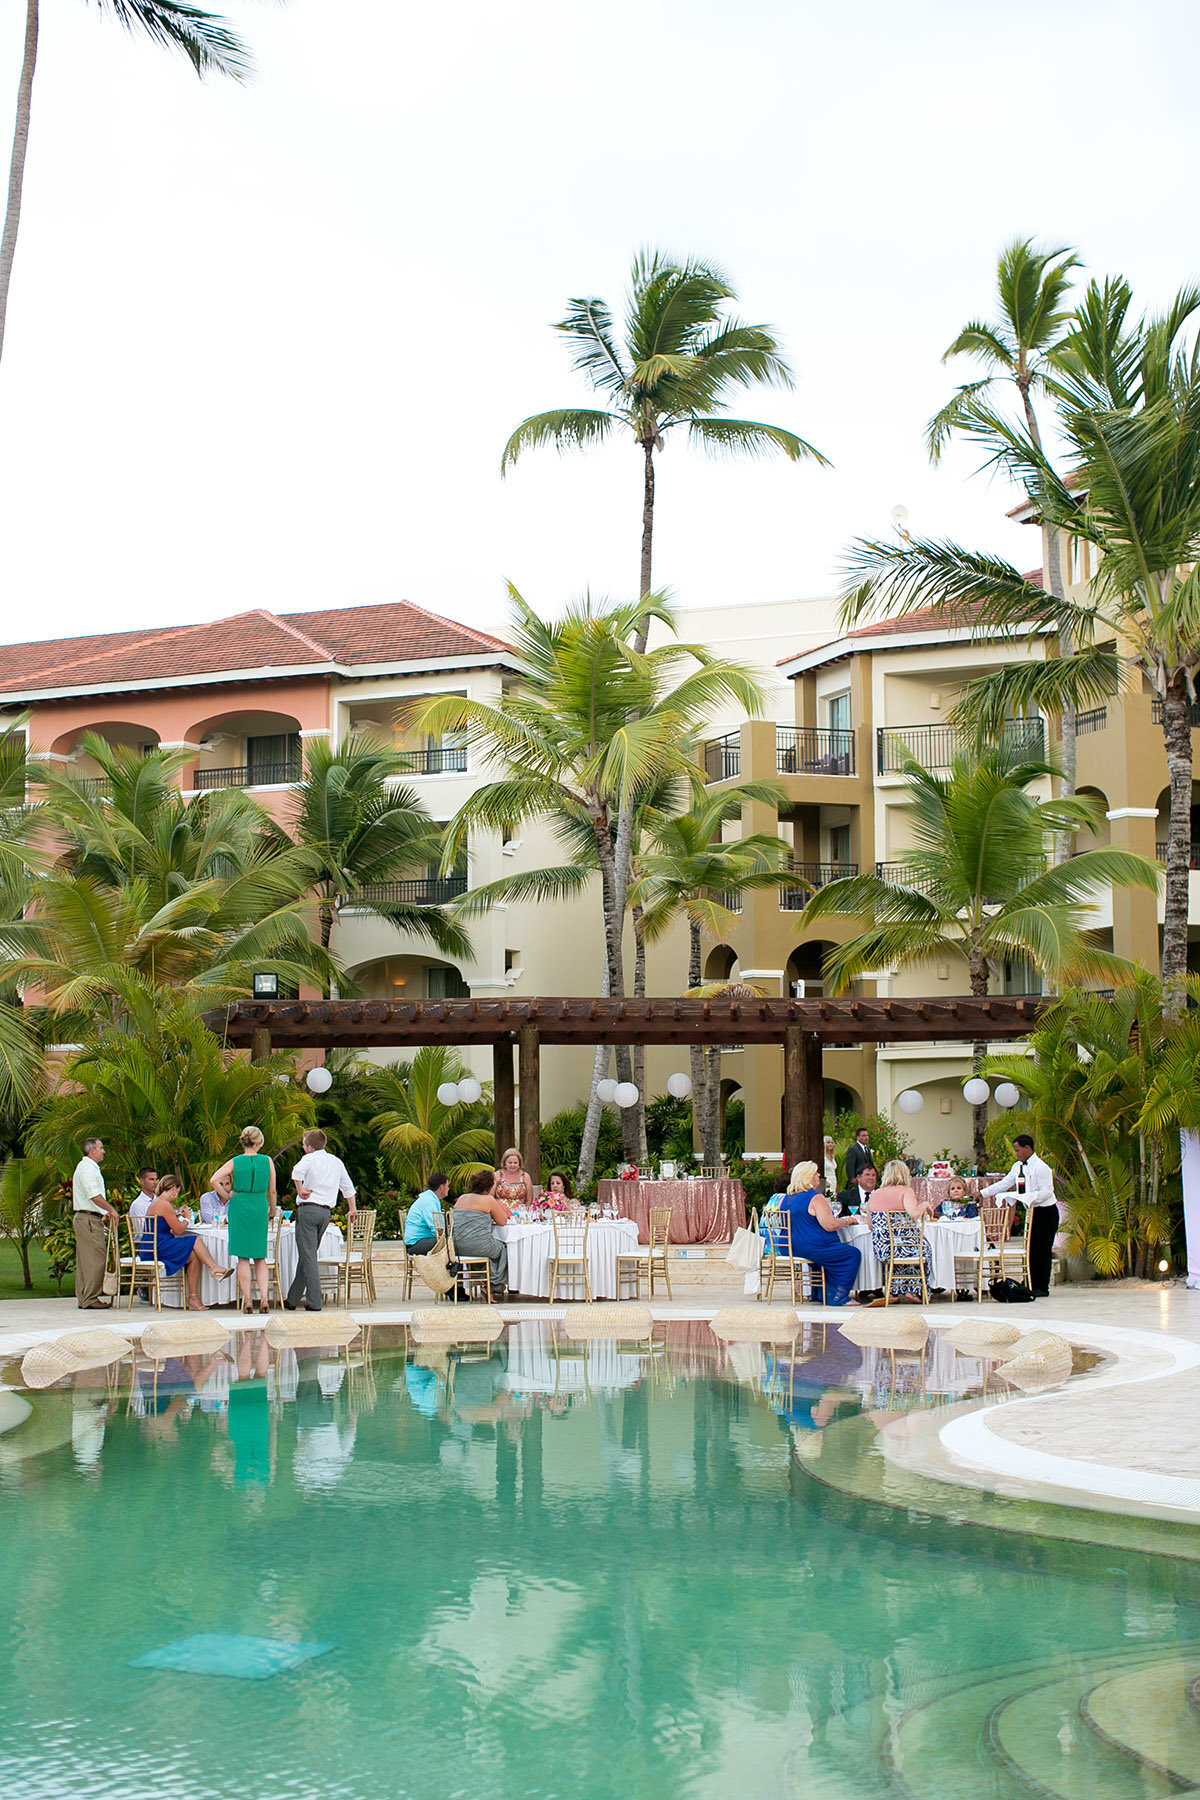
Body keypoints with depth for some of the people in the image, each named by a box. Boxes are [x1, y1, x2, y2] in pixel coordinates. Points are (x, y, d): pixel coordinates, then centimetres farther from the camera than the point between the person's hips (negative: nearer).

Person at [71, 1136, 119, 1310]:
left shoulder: (89, 1167, 21)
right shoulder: (87, 1168, -13)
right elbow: (94, 1196, -21)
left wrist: (105, 1213, 21)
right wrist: (111, 1210, -17)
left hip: (84, 1218, 11)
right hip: (88, 1219, -11)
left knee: (85, 1259, 10)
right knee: (96, 1258, -11)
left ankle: (83, 1298, 13)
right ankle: (90, 1299, -11)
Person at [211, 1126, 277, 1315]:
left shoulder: (235, 1162, -1)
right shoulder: (267, 1161, 2)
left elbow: (214, 1180, -11)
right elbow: (272, 1191, 6)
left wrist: (226, 1196, 2)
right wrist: (272, 1211, 19)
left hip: (239, 1207, -1)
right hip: (260, 1207, 1)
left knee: (243, 1257, 3)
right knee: (260, 1257, 10)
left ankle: (247, 1300, -1)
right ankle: (263, 1298, -2)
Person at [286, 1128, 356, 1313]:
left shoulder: (309, 1159, -3)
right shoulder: (337, 1162, 15)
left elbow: (297, 1172, -26)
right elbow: (348, 1187, 22)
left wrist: (300, 1190, -13)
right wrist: (352, 1209, 30)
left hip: (308, 1209, -6)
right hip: (326, 1212, 6)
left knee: (308, 1256, -4)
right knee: (307, 1255, 15)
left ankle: (314, 1302, -9)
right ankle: (292, 1300, 21)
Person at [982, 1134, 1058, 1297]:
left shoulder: (1041, 1167, -15)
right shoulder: (1018, 1167, 11)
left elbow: (1046, 1191, -20)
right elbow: (1004, 1184, 16)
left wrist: (1028, 1197, -30)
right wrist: (984, 1193, 11)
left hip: (1045, 1212, -8)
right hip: (1031, 1212, 8)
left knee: (1042, 1249, -6)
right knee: (1031, 1248, 9)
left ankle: (1042, 1287, -2)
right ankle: (1032, 1285, 14)